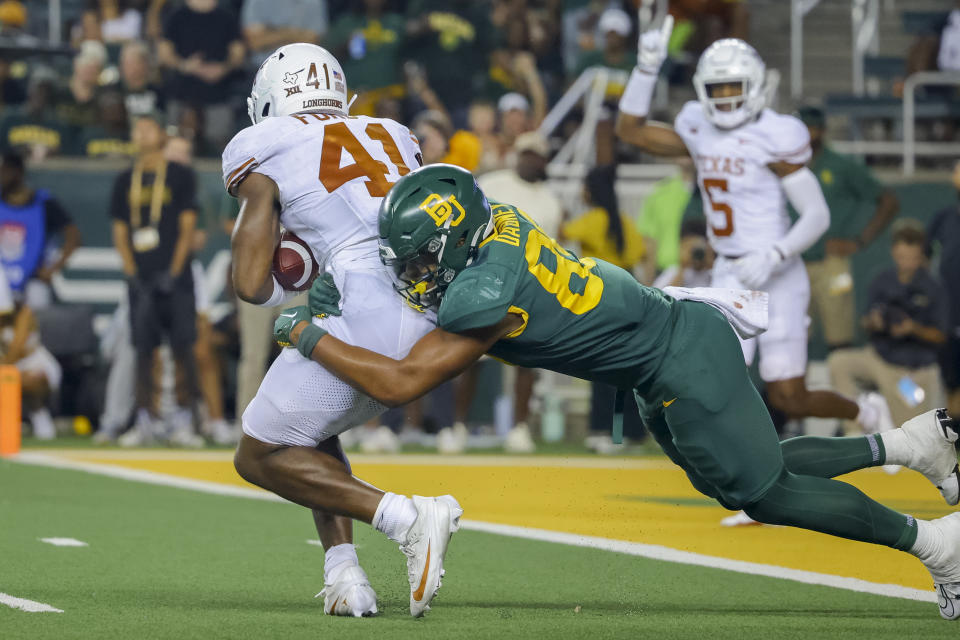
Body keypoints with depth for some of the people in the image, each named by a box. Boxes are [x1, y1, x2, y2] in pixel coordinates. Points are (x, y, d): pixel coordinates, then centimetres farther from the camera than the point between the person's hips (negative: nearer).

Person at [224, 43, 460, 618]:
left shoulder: (266, 154, 9)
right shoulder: (392, 138, 26)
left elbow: (252, 284, 4)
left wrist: (281, 291, 28)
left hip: (366, 308, -7)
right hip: (435, 318, 7)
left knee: (261, 457, 9)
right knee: (311, 432, 28)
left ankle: (407, 518, -10)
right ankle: (345, 575, 12)